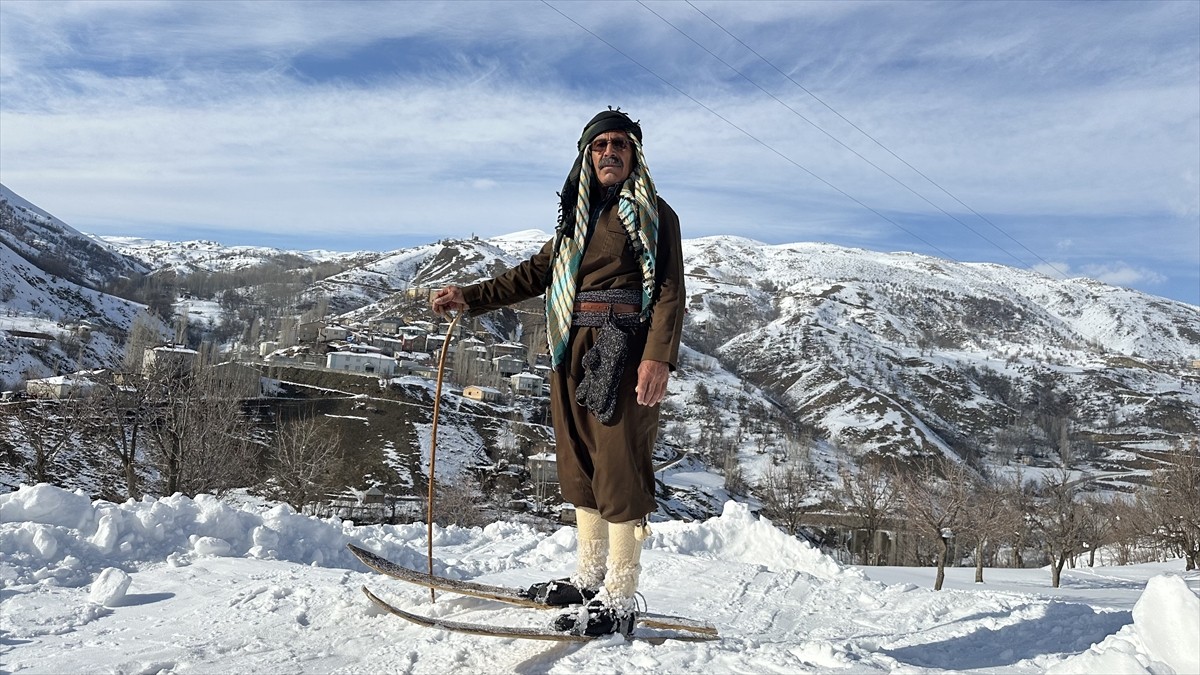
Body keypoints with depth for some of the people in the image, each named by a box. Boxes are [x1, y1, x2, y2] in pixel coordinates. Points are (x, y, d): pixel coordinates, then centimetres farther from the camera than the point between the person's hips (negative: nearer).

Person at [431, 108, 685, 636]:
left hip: (623, 351, -6)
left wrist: (659, 357, -23)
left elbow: (669, 291, -8)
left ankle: (620, 602, -1)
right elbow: (536, 273, 21)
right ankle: (589, 577, 23)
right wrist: (470, 298, 12)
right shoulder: (576, 216, 20)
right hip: (571, 351, 7)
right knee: (580, 464, 10)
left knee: (620, 468, -7)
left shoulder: (653, 215, 2)